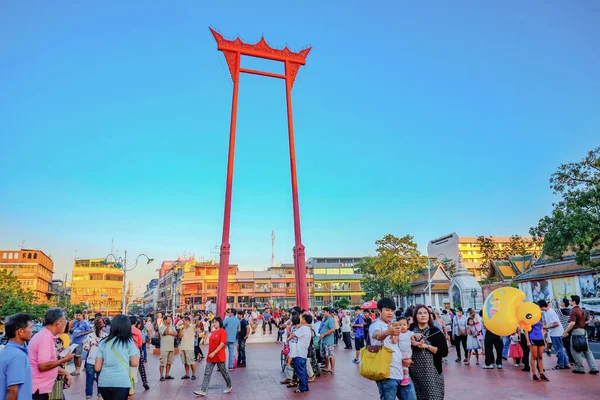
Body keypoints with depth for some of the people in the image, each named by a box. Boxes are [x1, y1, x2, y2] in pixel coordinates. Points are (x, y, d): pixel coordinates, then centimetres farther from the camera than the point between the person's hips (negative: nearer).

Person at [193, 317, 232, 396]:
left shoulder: (222, 332, -14)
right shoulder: (213, 332, 11)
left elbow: (222, 344, -22)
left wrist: (214, 352, -25)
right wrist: (210, 353, 16)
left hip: (219, 356, -7)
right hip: (211, 356, 7)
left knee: (224, 372, 9)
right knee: (207, 373, 1)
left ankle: (229, 386, 28)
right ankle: (203, 391, 1)